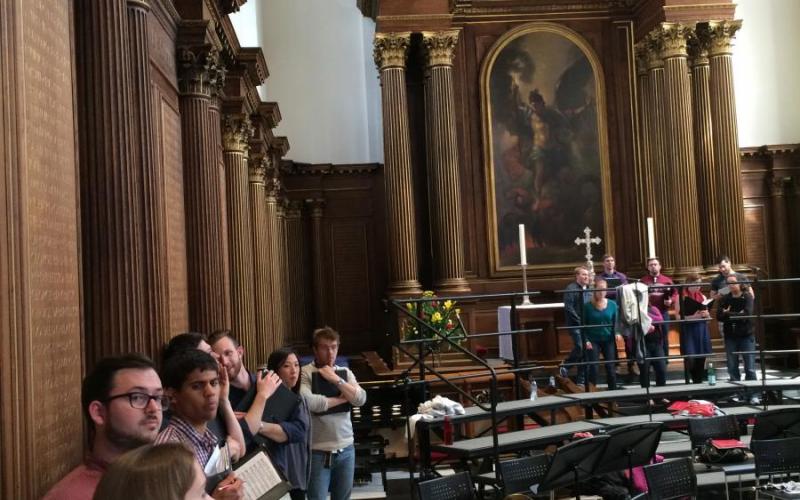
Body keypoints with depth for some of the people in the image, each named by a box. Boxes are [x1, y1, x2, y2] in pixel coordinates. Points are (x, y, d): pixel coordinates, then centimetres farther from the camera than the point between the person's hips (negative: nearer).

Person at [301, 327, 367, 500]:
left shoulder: (345, 372, 8)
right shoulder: (304, 373, -8)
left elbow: (361, 399, -4)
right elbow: (308, 402, -25)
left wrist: (336, 380, -13)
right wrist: (341, 398, -11)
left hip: (345, 449, 5)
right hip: (318, 451, -5)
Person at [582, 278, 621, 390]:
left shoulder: (612, 304, 0)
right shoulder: (587, 306, -7)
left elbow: (616, 322, 6)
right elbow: (583, 325, -5)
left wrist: (617, 333, -11)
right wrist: (586, 340, -13)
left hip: (608, 340, 2)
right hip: (593, 341, -2)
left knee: (610, 367, 6)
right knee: (593, 367, -3)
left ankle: (613, 391, 17)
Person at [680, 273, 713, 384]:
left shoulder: (702, 296, 11)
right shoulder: (681, 297, -5)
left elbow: (708, 316, 15)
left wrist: (705, 314, -7)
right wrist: (694, 316, -21)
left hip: (701, 330, 5)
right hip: (688, 330, -5)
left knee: (701, 357, 4)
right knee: (690, 357, -13)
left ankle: (699, 380, 14)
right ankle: (690, 380, -2)